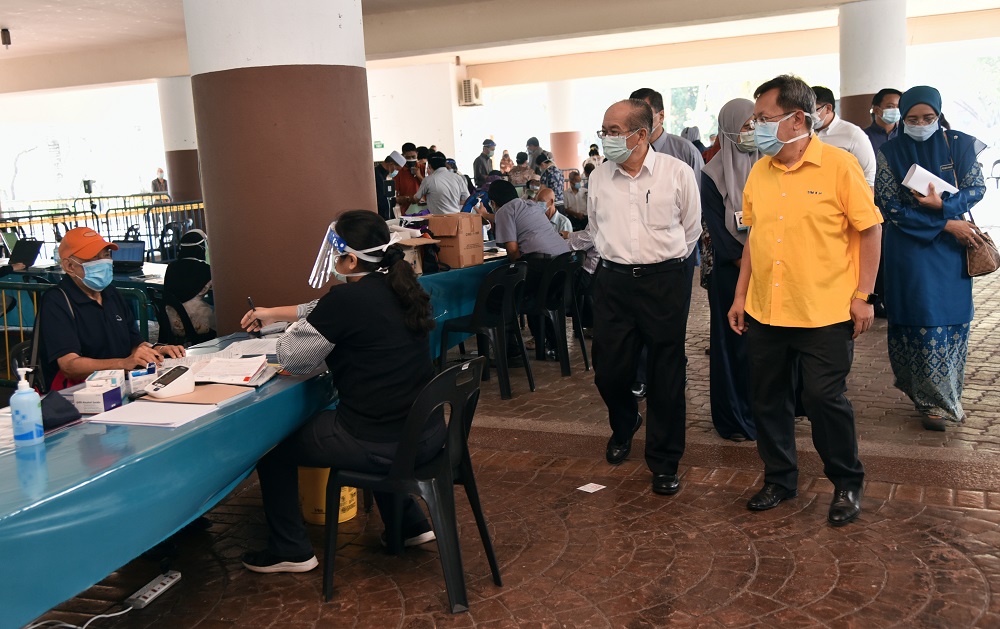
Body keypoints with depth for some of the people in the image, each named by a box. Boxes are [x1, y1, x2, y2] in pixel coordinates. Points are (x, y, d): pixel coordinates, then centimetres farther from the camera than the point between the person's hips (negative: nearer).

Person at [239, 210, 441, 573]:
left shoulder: (348, 299, -20)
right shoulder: (396, 288, 5)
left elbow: (290, 357, -8)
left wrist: (292, 327, 13)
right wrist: (274, 313, 32)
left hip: (379, 443, -7)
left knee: (274, 444, 15)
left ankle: (290, 551, 26)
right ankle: (409, 525, 38)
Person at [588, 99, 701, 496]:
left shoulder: (677, 173, -5)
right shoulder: (599, 177, 4)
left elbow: (691, 229, 7)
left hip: (665, 281, -3)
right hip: (613, 282, 3)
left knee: (666, 377, 3)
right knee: (609, 372, 6)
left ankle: (664, 462, 18)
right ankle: (624, 425, 39)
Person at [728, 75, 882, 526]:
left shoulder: (838, 166, -9)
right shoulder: (759, 172, 7)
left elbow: (870, 230, -6)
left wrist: (863, 295, -10)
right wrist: (740, 296, 12)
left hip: (825, 314, -5)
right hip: (764, 312, 5)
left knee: (825, 400, 2)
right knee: (768, 399, 13)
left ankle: (847, 485, 25)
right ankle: (779, 480, 31)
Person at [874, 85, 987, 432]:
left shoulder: (959, 144, 3)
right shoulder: (890, 152, -2)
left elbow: (977, 188, 1)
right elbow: (891, 207, -7)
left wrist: (943, 204, -19)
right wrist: (947, 224, -12)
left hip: (953, 247, 2)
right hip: (910, 248, -2)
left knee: (952, 318, 4)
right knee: (923, 319, -5)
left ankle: (937, 395, 20)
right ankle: (937, 401, 5)